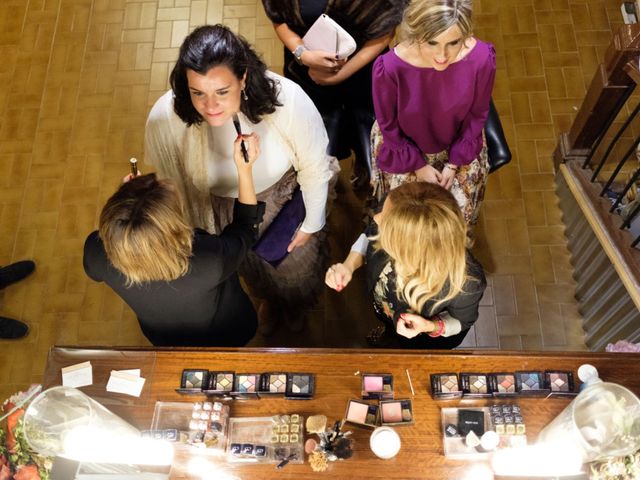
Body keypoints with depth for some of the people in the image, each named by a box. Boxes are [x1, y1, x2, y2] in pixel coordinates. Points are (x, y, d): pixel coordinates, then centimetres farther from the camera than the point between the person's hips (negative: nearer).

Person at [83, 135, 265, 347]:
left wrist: (127, 196, -13)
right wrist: (245, 169, -19)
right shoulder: (212, 260, -46)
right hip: (227, 336, -2)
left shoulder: (96, 251, -37)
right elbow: (246, 228, -21)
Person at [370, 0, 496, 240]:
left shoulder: (481, 58, -32)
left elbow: (476, 116, -10)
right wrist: (418, 166, -9)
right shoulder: (389, 67, -37)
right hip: (404, 146, -1)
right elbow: (389, 127, -17)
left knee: (460, 211, 4)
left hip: (459, 144, 2)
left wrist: (454, 163, -7)